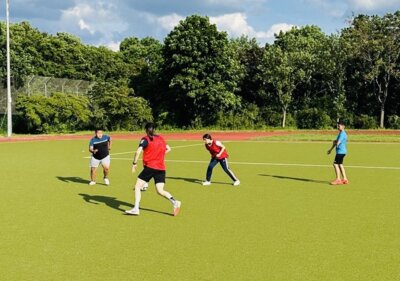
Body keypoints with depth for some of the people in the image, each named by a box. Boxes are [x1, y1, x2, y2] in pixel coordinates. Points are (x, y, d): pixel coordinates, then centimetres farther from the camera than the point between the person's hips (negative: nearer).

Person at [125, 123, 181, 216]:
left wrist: (134, 163, -7)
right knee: (160, 190, 7)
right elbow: (168, 149, 22)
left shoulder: (145, 139, -2)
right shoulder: (160, 138, 13)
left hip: (149, 167, -5)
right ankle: (174, 202, -15)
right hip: (161, 168, 5)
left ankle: (136, 208, -6)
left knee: (137, 187, 4)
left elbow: (138, 151, -14)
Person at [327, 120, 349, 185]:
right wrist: (331, 149, 25)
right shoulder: (340, 133, 17)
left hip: (341, 151, -10)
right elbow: (336, 142, 24)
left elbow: (337, 143, -23)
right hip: (341, 151, 10)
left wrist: (335, 142, 0)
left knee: (335, 164, -10)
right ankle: (344, 179, 18)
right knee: (340, 164, 14)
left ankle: (338, 179, -8)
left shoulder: (342, 134, -16)